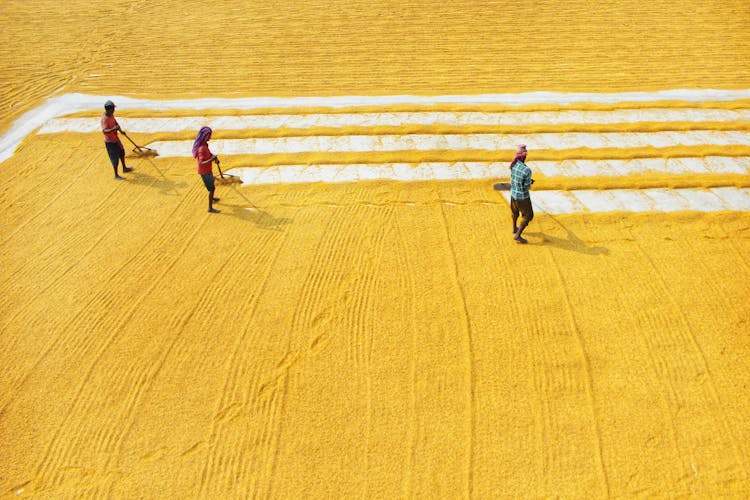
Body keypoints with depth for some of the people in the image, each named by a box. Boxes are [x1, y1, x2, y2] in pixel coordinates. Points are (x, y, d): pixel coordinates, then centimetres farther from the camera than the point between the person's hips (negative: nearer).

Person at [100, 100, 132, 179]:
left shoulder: (111, 115, -1)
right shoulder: (104, 119, -28)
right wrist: (113, 129, -54)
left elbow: (115, 123, 13)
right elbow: (104, 131, -38)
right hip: (110, 141, -9)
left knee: (121, 153, 26)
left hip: (116, 138, 9)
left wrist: (119, 128, -7)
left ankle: (124, 168, 47)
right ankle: (116, 175, 15)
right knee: (115, 158, 0)